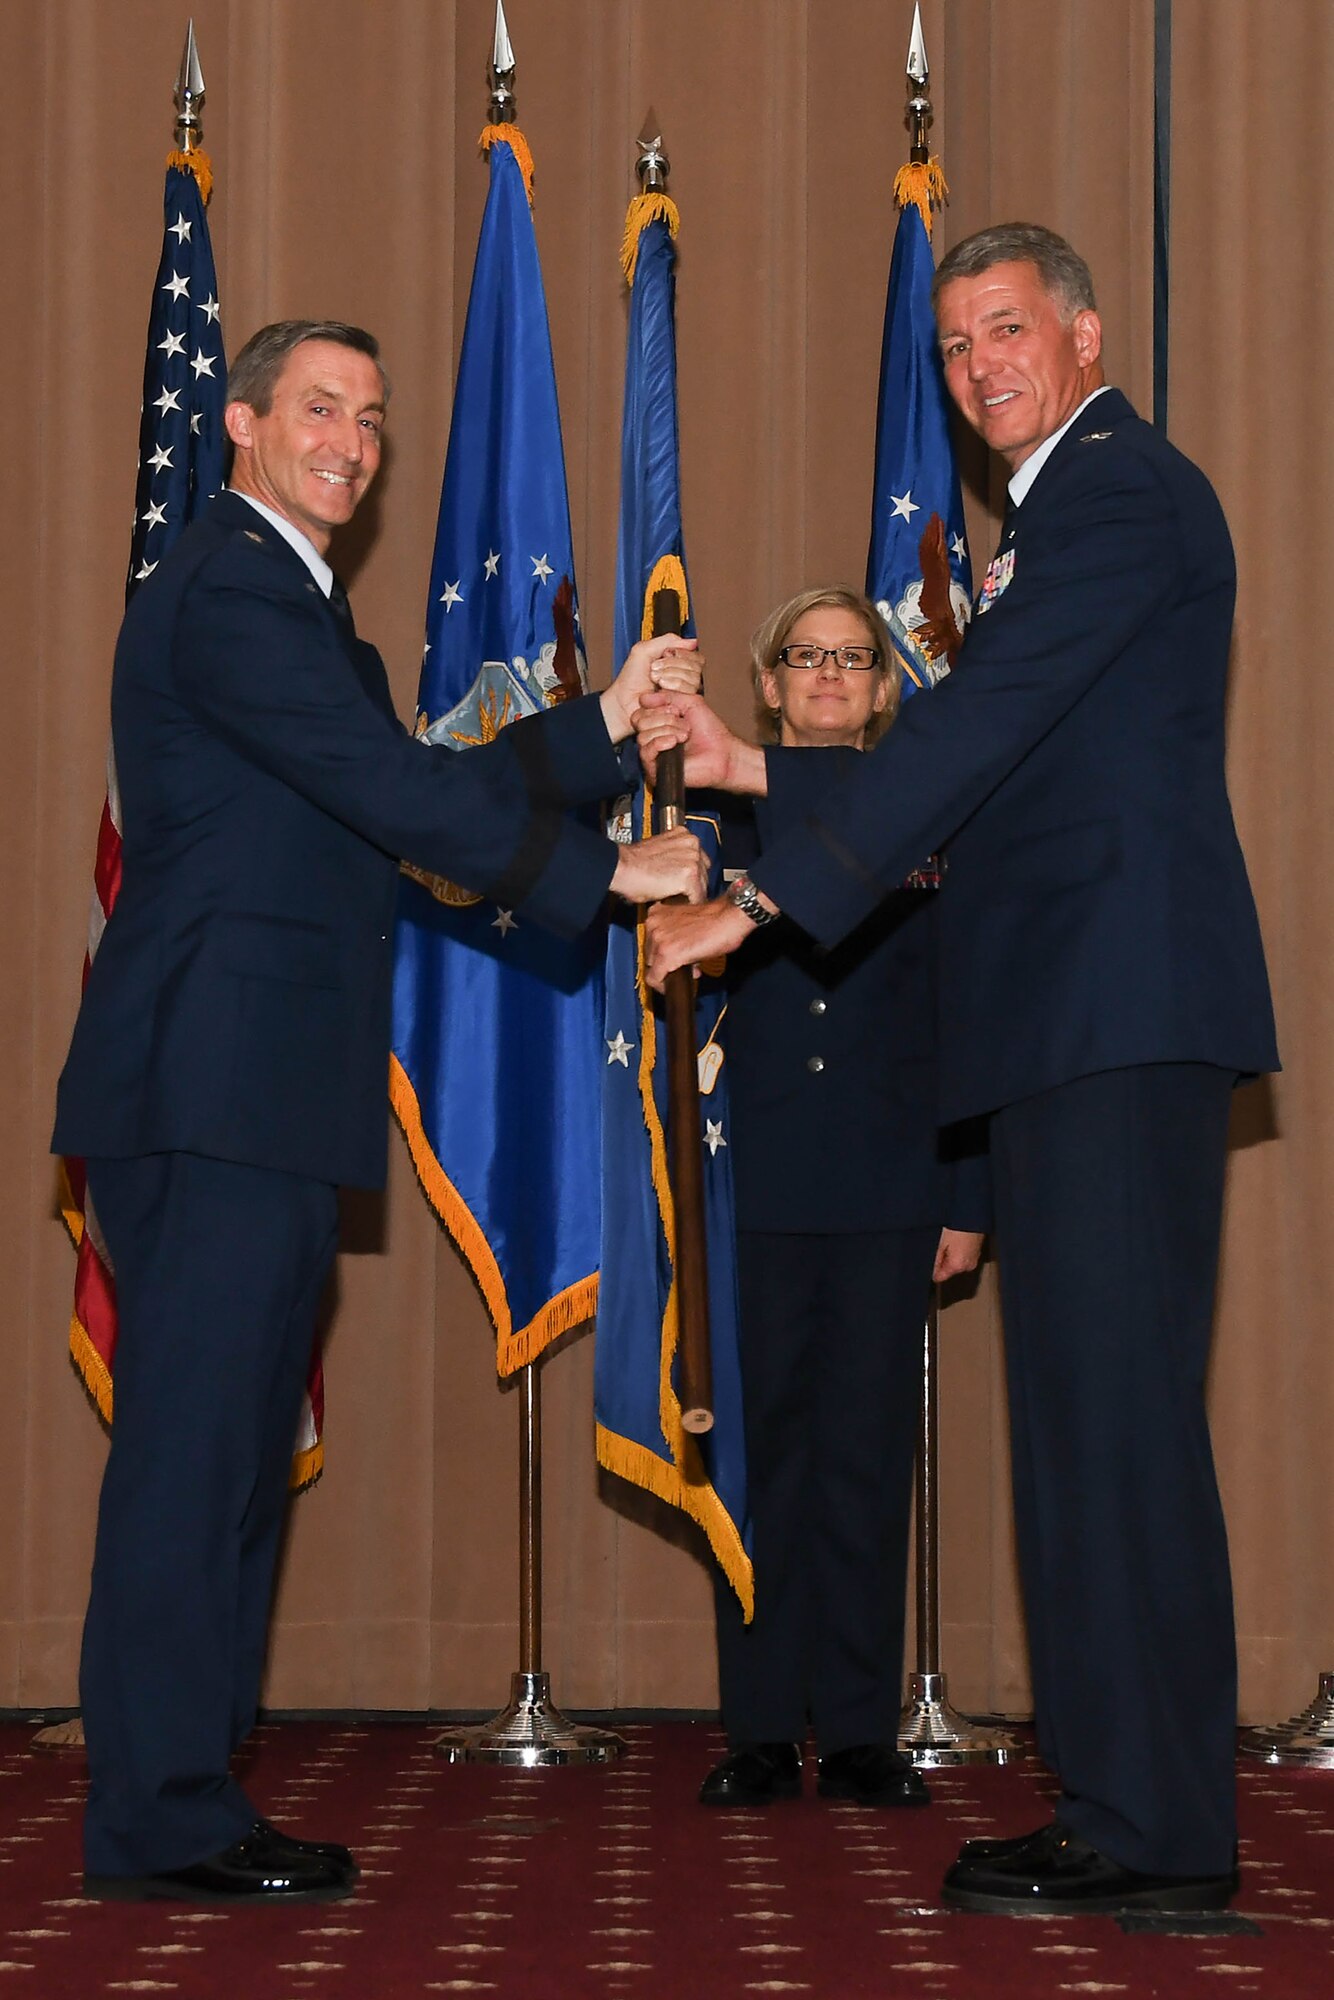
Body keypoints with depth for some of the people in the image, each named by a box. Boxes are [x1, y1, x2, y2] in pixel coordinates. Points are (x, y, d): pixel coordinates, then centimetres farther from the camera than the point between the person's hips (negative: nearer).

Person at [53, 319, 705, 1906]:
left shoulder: (283, 597, 24)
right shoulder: (229, 593, -10)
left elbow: (402, 790, 22)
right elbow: (399, 797, -15)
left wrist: (602, 730, 17)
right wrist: (605, 874, -9)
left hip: (257, 1100, 11)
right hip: (213, 1088, -11)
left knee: (226, 1447, 10)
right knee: (196, 1438, -8)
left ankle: (173, 1801, 15)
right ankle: (157, 1820, -3)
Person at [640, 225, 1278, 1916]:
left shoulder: (1120, 492, -8)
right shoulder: (1062, 508, 24)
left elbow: (971, 733, -16)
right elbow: (982, 774, 24)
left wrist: (759, 904, -17)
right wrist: (752, 769, 19)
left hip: (1124, 1010, -11)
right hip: (1076, 1022, 11)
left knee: (1114, 1400, -11)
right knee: (1081, 1409, 11)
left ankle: (1156, 1826, -8)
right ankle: (1123, 1805, 16)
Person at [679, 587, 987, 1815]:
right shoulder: (722, 810, 8)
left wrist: (967, 1200, 2)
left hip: (887, 1184, 0)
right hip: (756, 1186, 0)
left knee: (870, 1450, 2)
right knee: (763, 1448, 2)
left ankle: (860, 1731, 8)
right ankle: (762, 1731, 8)